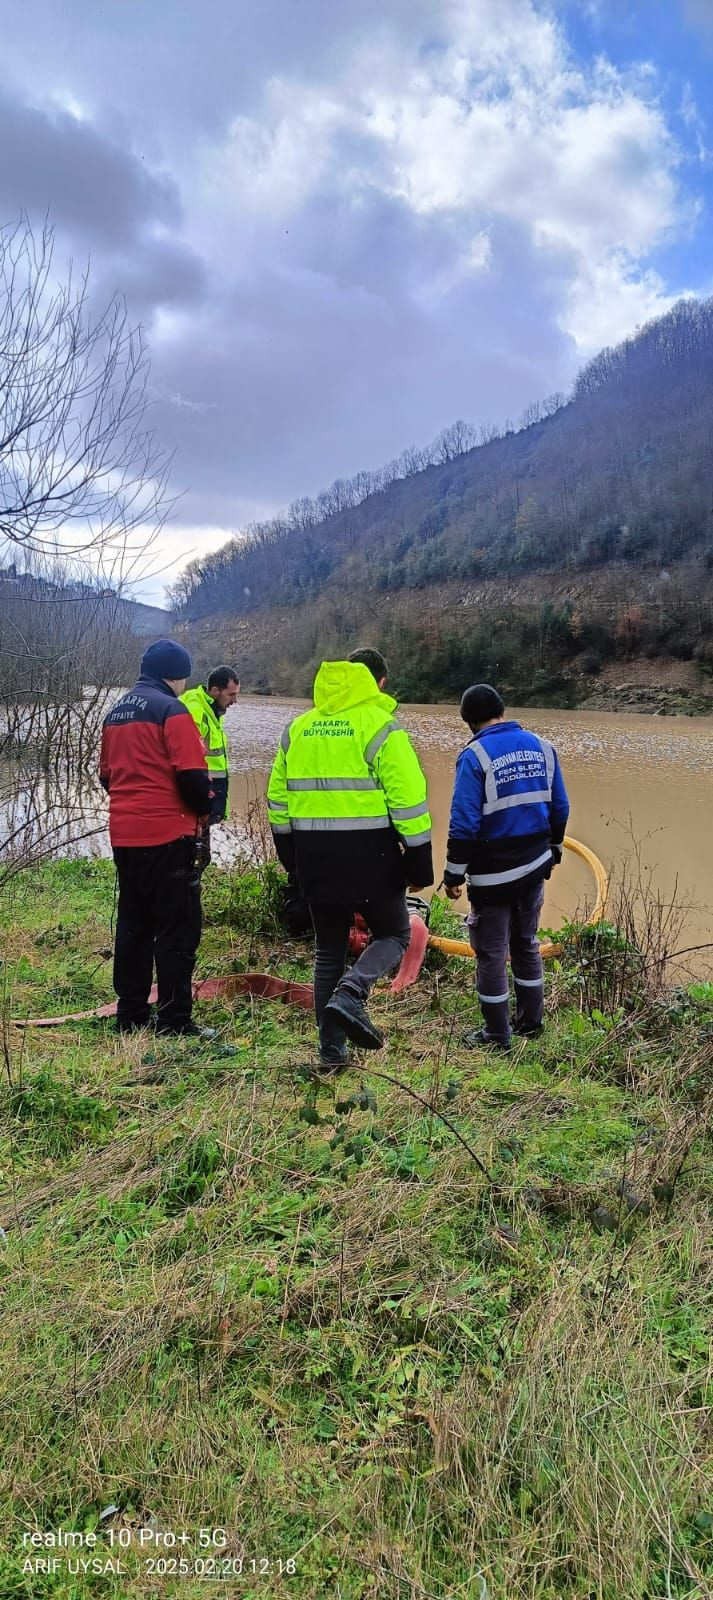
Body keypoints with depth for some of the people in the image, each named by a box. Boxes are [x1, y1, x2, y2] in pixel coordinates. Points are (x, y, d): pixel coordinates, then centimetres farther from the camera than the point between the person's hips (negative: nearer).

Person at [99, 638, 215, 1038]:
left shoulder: (116, 713, 15)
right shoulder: (171, 711, -10)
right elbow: (192, 775, -16)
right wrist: (203, 810, 1)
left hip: (124, 835, 8)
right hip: (167, 835, -8)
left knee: (133, 925, 14)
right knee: (178, 929, -2)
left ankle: (131, 1015, 20)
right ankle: (175, 1020, 0)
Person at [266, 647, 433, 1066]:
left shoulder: (298, 727, 11)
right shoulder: (381, 726, -7)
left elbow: (278, 800, 15)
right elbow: (408, 799, -11)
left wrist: (290, 854, 23)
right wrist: (419, 859, -5)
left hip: (314, 856, 5)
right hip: (368, 854, -5)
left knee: (329, 949, 16)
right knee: (394, 934, 13)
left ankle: (332, 1047, 18)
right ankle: (349, 996, -12)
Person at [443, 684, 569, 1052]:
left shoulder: (474, 757, -15)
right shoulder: (541, 746, 3)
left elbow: (463, 824, -18)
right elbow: (560, 808, 9)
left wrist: (453, 874, -9)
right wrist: (552, 851, 22)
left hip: (493, 874, -6)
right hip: (535, 866, 6)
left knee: (491, 952, 7)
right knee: (526, 943, 21)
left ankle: (497, 1034, 16)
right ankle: (530, 1020, 32)